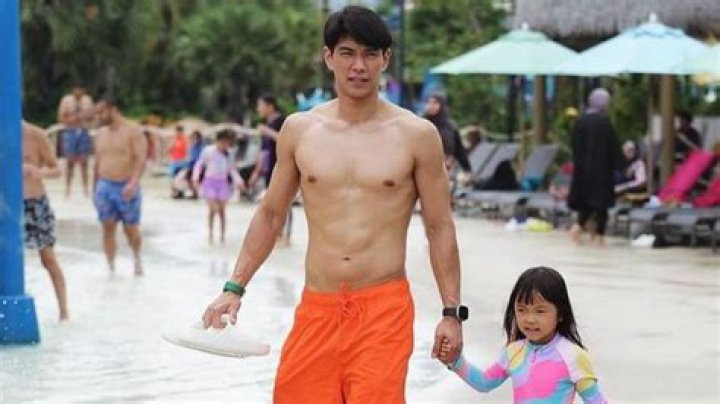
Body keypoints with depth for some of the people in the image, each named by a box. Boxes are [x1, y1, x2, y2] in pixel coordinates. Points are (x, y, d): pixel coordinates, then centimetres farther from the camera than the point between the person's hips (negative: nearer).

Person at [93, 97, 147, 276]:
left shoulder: (133, 131, -6)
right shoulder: (100, 134, 12)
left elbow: (141, 159, -15)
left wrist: (133, 182, -28)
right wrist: (95, 189, 17)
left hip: (127, 188, -4)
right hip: (104, 187, 4)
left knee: (131, 230, 3)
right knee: (108, 229, -1)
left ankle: (137, 258, 32)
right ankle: (111, 268, 4)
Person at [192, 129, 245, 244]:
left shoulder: (227, 155, 6)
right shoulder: (208, 151, -3)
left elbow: (232, 169, 16)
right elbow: (199, 165, 1)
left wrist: (238, 181, 8)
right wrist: (195, 179, -6)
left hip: (222, 183, 3)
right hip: (210, 181, -3)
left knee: (221, 210, 2)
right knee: (212, 208, -14)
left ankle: (222, 236, 7)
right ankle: (210, 232, 0)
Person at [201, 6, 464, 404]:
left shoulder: (416, 135, 0)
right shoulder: (299, 129, 6)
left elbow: (439, 228, 3)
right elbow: (270, 214, 16)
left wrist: (451, 312, 0)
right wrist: (234, 288, 11)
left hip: (384, 310, -3)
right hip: (316, 308, 3)